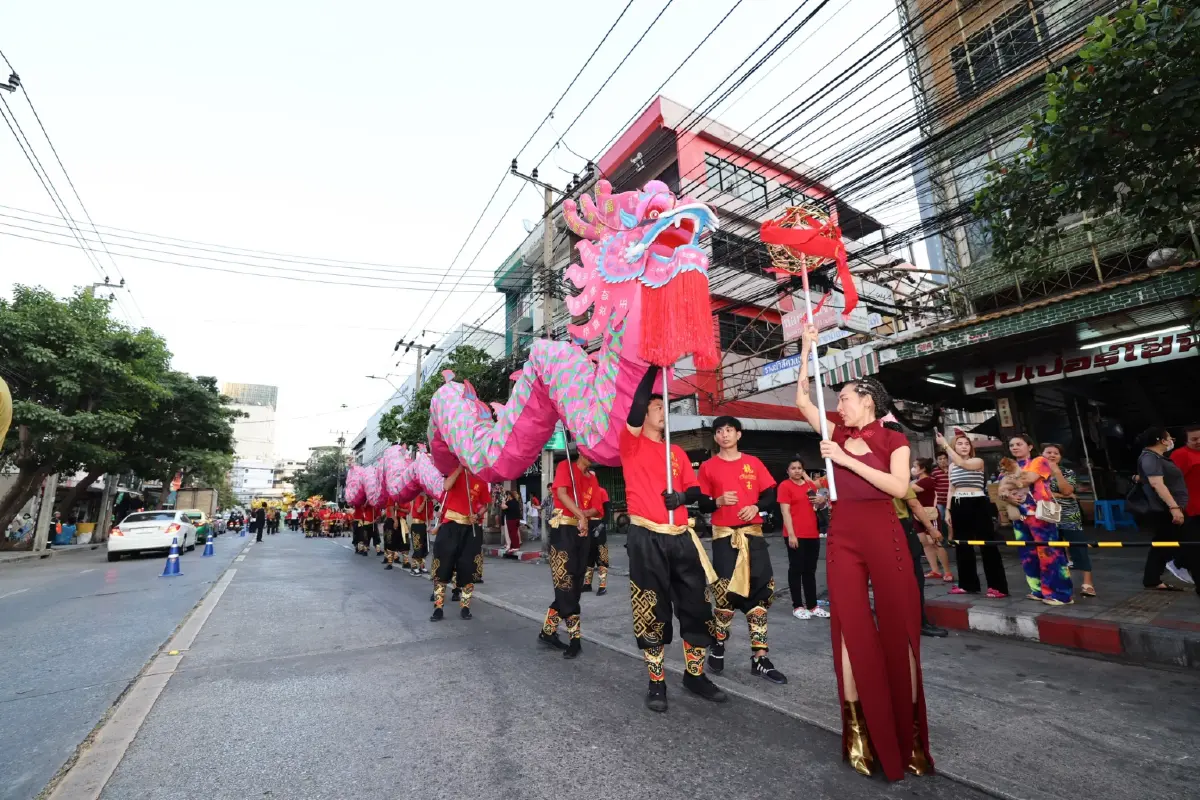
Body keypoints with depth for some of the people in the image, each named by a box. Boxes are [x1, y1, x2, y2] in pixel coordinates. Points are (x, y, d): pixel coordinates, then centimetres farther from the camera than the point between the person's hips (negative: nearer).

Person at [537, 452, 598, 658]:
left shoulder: (592, 479, 16)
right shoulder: (566, 466, -2)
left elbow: (595, 508, 10)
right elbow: (561, 493, -17)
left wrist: (586, 514, -12)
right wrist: (580, 515, -22)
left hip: (582, 530, 7)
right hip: (563, 528, -7)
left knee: (574, 584, 8)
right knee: (565, 583, -7)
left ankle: (548, 631, 20)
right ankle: (575, 638, 0)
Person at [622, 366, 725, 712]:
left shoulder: (677, 452, 16)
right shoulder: (632, 444, 0)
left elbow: (696, 491, 12)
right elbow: (635, 409, -18)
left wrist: (682, 496, -12)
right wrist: (653, 368, -11)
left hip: (681, 538, 5)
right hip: (647, 539, -5)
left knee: (696, 607, 10)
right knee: (652, 612, 4)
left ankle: (695, 675, 30)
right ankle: (657, 683, 22)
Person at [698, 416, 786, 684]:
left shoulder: (753, 463, 8)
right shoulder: (708, 467, 2)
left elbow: (770, 494, 8)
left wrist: (756, 507, -10)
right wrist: (719, 501, -17)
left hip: (753, 534, 3)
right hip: (724, 535, -2)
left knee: (759, 592, 3)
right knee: (725, 593, -5)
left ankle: (760, 658, 14)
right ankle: (718, 645, 21)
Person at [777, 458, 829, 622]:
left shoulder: (810, 484, 12)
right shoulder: (785, 486, -7)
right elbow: (785, 511, -12)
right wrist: (791, 534, -18)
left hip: (812, 534, 6)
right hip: (795, 535, -6)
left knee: (810, 571, 12)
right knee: (796, 569, 2)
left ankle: (812, 605, 21)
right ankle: (797, 606, 9)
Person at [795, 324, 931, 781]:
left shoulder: (894, 440, 2)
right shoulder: (839, 434, 10)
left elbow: (899, 488, -12)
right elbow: (802, 400, 9)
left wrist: (847, 460, -16)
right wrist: (806, 350, 7)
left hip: (883, 534, -2)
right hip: (843, 536, 3)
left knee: (898, 629, 4)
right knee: (850, 628, 4)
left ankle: (910, 735, 20)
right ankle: (859, 730, 14)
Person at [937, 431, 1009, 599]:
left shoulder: (978, 461, -2)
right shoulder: (951, 466, 12)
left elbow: (962, 463, -24)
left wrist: (945, 445, -23)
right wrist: (948, 510, 9)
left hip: (977, 505, -5)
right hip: (958, 506, 6)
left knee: (987, 545, -5)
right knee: (962, 545, 10)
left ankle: (997, 586, 2)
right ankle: (968, 584, 19)